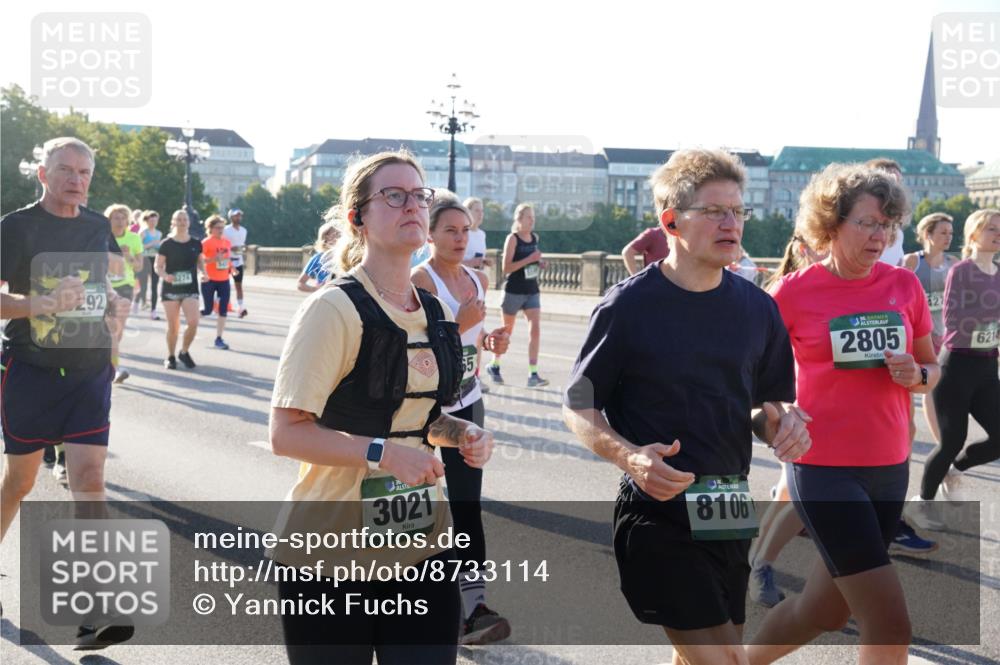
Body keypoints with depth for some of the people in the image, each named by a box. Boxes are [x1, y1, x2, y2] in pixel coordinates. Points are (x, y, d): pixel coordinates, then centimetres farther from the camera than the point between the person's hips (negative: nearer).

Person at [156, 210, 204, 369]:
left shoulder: (196, 244, 4)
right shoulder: (166, 244, -3)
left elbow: (200, 262, 16)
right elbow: (158, 266, -1)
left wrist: (203, 272, -5)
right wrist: (164, 275, -21)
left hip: (190, 289, 1)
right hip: (170, 289, -1)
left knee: (193, 322, -15)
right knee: (173, 327, 2)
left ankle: (184, 352, 10)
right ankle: (170, 357, 23)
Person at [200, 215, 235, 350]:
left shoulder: (226, 242, 8)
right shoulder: (206, 242, -10)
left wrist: (231, 267, 5)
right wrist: (214, 259, -28)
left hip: (224, 280, 5)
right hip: (209, 280, -5)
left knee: (223, 310, -1)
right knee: (208, 310, -1)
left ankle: (219, 339, 5)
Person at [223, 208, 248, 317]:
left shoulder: (244, 230, 11)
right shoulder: (226, 230, -9)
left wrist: (244, 248, -1)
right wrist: (230, 248, -24)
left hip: (238, 261, 5)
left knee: (239, 284, 4)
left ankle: (241, 308, 2)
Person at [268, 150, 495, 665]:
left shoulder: (435, 312, 8)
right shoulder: (335, 308, -14)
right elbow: (286, 433, -17)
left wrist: (460, 433, 3)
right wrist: (384, 454, -25)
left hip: (422, 538, 6)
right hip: (332, 550, -6)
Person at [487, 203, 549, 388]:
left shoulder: (534, 237, 8)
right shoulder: (512, 239, -11)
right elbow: (506, 268, -17)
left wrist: (539, 263, 4)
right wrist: (529, 259, -23)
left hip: (532, 291, 5)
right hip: (514, 291, -5)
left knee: (535, 330, -8)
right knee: (507, 331, 9)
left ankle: (533, 374, -7)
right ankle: (494, 366, 30)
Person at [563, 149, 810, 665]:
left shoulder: (757, 307, 5)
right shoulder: (629, 305, -10)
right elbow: (578, 407, -5)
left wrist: (781, 420, -8)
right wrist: (630, 457, -23)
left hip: (729, 515, 6)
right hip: (657, 513, -6)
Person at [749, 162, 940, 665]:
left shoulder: (904, 285, 3)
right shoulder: (796, 291, -9)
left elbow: (932, 369, 11)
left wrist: (916, 375, -7)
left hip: (890, 467, 5)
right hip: (824, 469, -5)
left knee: (823, 610, 17)